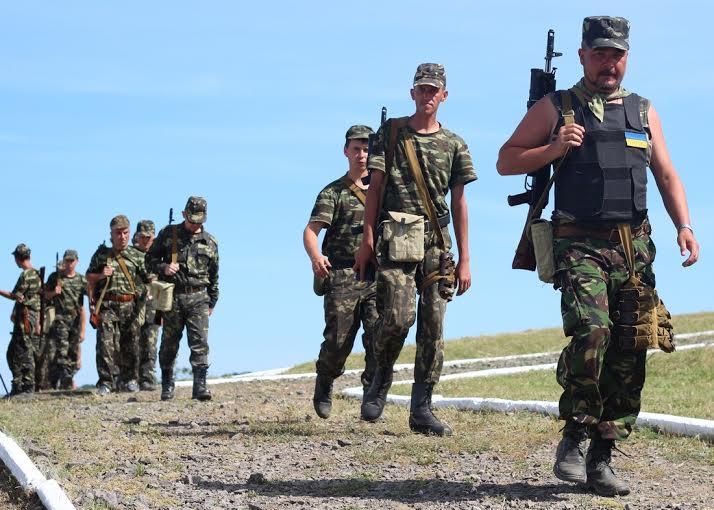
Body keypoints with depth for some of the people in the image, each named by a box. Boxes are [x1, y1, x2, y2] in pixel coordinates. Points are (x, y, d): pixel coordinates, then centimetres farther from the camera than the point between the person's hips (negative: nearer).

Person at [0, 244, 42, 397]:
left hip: (25, 319, -9)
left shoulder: (26, 275, -14)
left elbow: (16, 296, -12)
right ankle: (18, 386, 15)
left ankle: (28, 388, -5)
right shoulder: (36, 274, 15)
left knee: (24, 354, -7)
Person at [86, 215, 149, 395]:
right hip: (107, 305, -1)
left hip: (130, 306, 1)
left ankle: (129, 380, 16)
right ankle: (106, 382, -7)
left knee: (130, 345, 3)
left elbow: (149, 279, 9)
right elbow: (89, 277, 16)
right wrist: (100, 275, -2)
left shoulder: (137, 256, 11)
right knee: (106, 344, -10)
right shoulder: (101, 254, 11)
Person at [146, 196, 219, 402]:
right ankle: (167, 386, 16)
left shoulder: (210, 242, 10)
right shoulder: (168, 234, 5)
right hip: (172, 296, -1)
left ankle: (200, 385, -15)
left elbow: (214, 276, 17)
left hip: (198, 298, 1)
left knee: (200, 342, -11)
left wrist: (212, 302, 17)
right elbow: (150, 258, 9)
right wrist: (163, 268, -11)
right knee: (169, 344, 4)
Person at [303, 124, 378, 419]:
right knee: (338, 341, -4)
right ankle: (324, 384, 23)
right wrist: (315, 257, -25)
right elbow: (311, 230, -4)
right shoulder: (333, 192, 8)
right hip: (342, 276, -2)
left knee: (379, 339, -12)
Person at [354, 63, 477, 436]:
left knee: (433, 325, 0)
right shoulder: (391, 133, 9)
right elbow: (375, 187, 5)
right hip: (396, 237, -3)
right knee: (397, 315, -18)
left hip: (437, 241, 3)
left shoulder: (454, 145, 13)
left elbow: (459, 203, 12)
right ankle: (381, 377, 9)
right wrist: (367, 240, -4)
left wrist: (464, 260, 7)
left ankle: (421, 409, 5)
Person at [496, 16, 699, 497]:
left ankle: (601, 457, 9)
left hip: (635, 248, 4)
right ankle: (575, 435, -8)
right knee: (591, 331, -25)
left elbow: (667, 175, 16)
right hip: (581, 245, -4)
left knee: (628, 356, -1)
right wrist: (554, 149, -9)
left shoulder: (643, 111, 17)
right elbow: (506, 161, 7)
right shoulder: (556, 108, 7)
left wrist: (684, 226, 1)